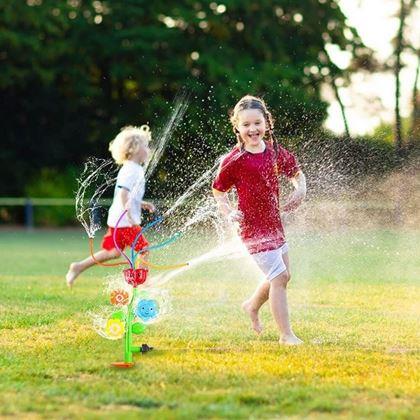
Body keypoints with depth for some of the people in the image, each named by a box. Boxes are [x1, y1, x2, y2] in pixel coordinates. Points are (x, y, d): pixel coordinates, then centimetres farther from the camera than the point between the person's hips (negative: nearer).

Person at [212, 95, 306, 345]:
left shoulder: (274, 151, 2)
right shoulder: (234, 160, -13)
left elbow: (296, 172, 17)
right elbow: (219, 191, -1)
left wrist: (300, 190, -3)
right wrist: (228, 213, -17)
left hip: (274, 223, 7)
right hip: (254, 226, -7)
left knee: (283, 275, 20)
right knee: (279, 276, -11)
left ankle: (252, 306, 46)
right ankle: (286, 335, -3)